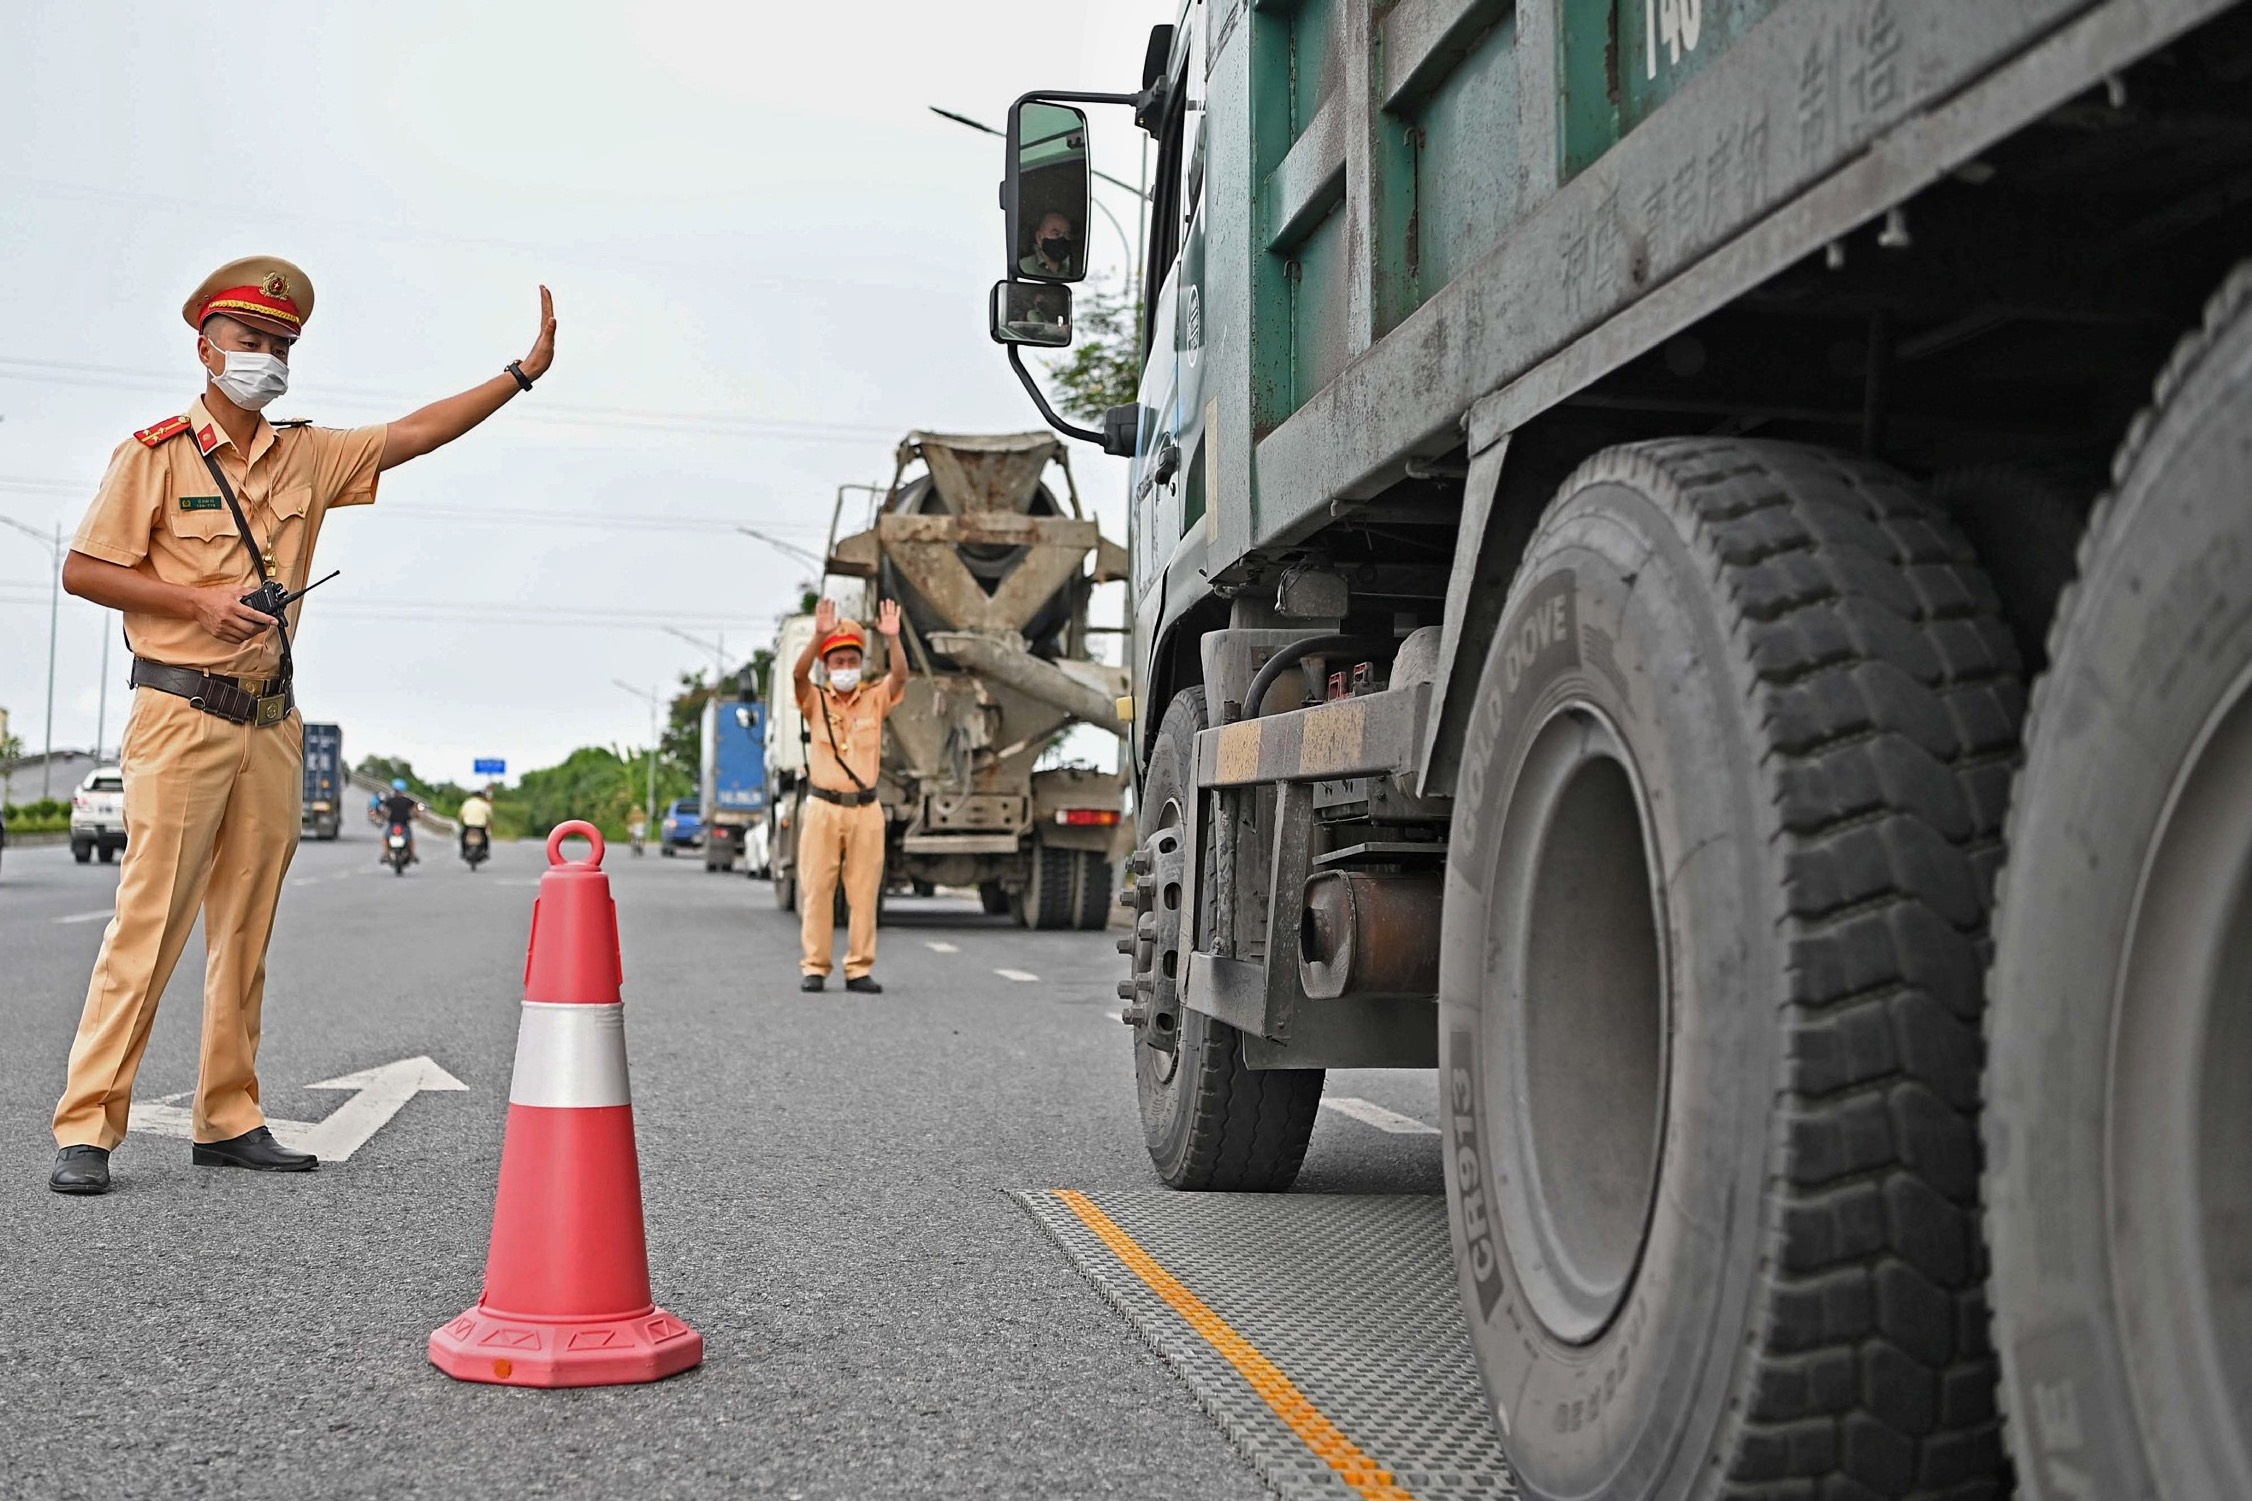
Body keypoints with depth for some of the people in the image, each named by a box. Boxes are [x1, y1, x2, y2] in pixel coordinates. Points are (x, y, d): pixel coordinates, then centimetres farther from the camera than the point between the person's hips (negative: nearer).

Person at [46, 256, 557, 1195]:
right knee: (147, 924, -9)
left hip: (271, 722, 6)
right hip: (182, 714, -5)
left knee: (246, 934, 7)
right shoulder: (156, 454, -2)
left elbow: (412, 434, 12)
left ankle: (228, 1120, 14)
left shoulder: (306, 457, 13)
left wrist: (523, 371, 6)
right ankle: (86, 1128, -4)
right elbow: (81, 571, -2)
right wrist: (197, 601, -13)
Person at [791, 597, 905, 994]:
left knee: (863, 893, 2)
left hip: (865, 810, 1)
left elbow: (900, 676, -10)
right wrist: (819, 635, -31)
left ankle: (859, 969, 6)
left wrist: (892, 639, -27)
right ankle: (814, 967, 6)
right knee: (817, 890, 1)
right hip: (823, 808, -1)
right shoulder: (816, 701, 4)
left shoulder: (875, 700, 7)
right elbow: (799, 674, -15)